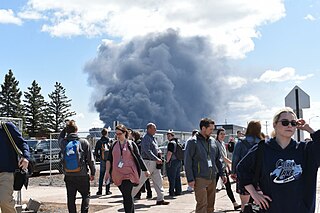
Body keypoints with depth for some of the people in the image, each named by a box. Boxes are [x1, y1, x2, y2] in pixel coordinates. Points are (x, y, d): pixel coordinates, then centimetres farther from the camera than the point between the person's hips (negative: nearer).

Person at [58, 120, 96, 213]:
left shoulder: (63, 142, -3)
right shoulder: (84, 142, -8)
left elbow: (60, 137, 25)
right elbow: (90, 160, -4)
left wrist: (65, 129, 14)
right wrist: (92, 173, 6)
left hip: (68, 176, 2)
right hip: (82, 175, -2)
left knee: (71, 198, 12)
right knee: (86, 195, 12)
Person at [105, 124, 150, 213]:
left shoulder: (131, 144, 0)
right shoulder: (114, 145, 10)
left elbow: (138, 158, 4)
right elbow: (109, 159, 11)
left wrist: (145, 170, 7)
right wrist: (107, 171, 2)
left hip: (129, 173, -4)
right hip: (117, 175, 4)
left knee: (127, 195, -14)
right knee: (126, 196, 10)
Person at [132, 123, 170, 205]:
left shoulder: (153, 138, 16)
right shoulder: (146, 138, -13)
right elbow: (148, 151, -22)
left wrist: (159, 151, 5)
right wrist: (156, 159, -25)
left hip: (154, 163, 9)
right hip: (148, 162, -9)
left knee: (158, 180, 7)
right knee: (140, 180, -3)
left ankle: (160, 199, 10)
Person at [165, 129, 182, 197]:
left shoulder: (171, 143, -15)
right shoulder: (178, 142, 13)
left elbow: (169, 153, -22)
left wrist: (167, 161, -12)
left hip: (172, 162, -9)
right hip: (178, 161, 9)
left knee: (171, 178, -4)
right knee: (177, 177, 13)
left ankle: (171, 192, -2)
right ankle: (178, 191, 17)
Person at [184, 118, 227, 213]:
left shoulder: (212, 141, 12)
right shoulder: (193, 142, -7)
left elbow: (218, 159, 20)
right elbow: (187, 161, -8)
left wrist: (222, 173, 14)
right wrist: (190, 179, -12)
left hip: (212, 178, 6)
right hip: (200, 179, -6)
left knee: (210, 204, 11)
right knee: (202, 205, -8)